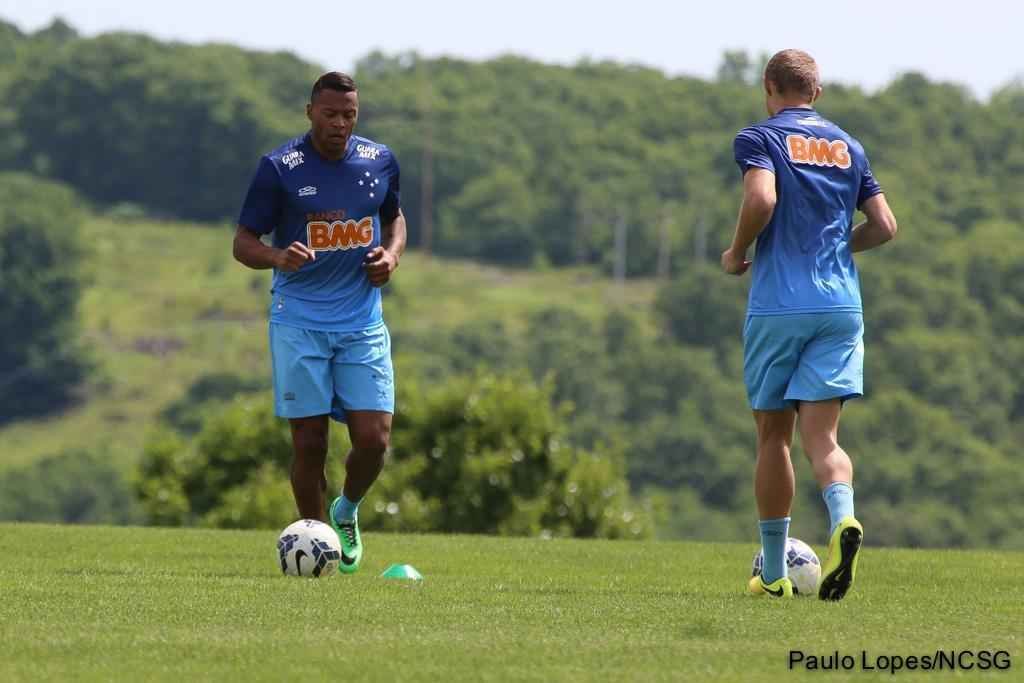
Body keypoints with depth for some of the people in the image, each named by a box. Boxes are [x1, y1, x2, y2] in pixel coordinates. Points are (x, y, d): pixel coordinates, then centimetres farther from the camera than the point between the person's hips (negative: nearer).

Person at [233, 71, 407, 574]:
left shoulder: (379, 162, 4)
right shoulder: (279, 168, -7)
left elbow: (394, 216, 23)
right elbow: (243, 242, -3)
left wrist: (392, 254, 1)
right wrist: (279, 258, -25)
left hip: (363, 324, 3)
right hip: (299, 322, -3)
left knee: (373, 439, -7)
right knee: (309, 443, -4)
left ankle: (346, 512, 23)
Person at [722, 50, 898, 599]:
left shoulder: (760, 138, 0)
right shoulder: (847, 147, 15)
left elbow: (761, 198, -19)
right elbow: (884, 226, 12)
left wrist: (737, 254, -2)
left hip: (777, 306, -3)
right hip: (841, 306, 3)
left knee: (773, 435, 8)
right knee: (821, 435, -1)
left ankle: (774, 572, 14)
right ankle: (843, 517, -33)